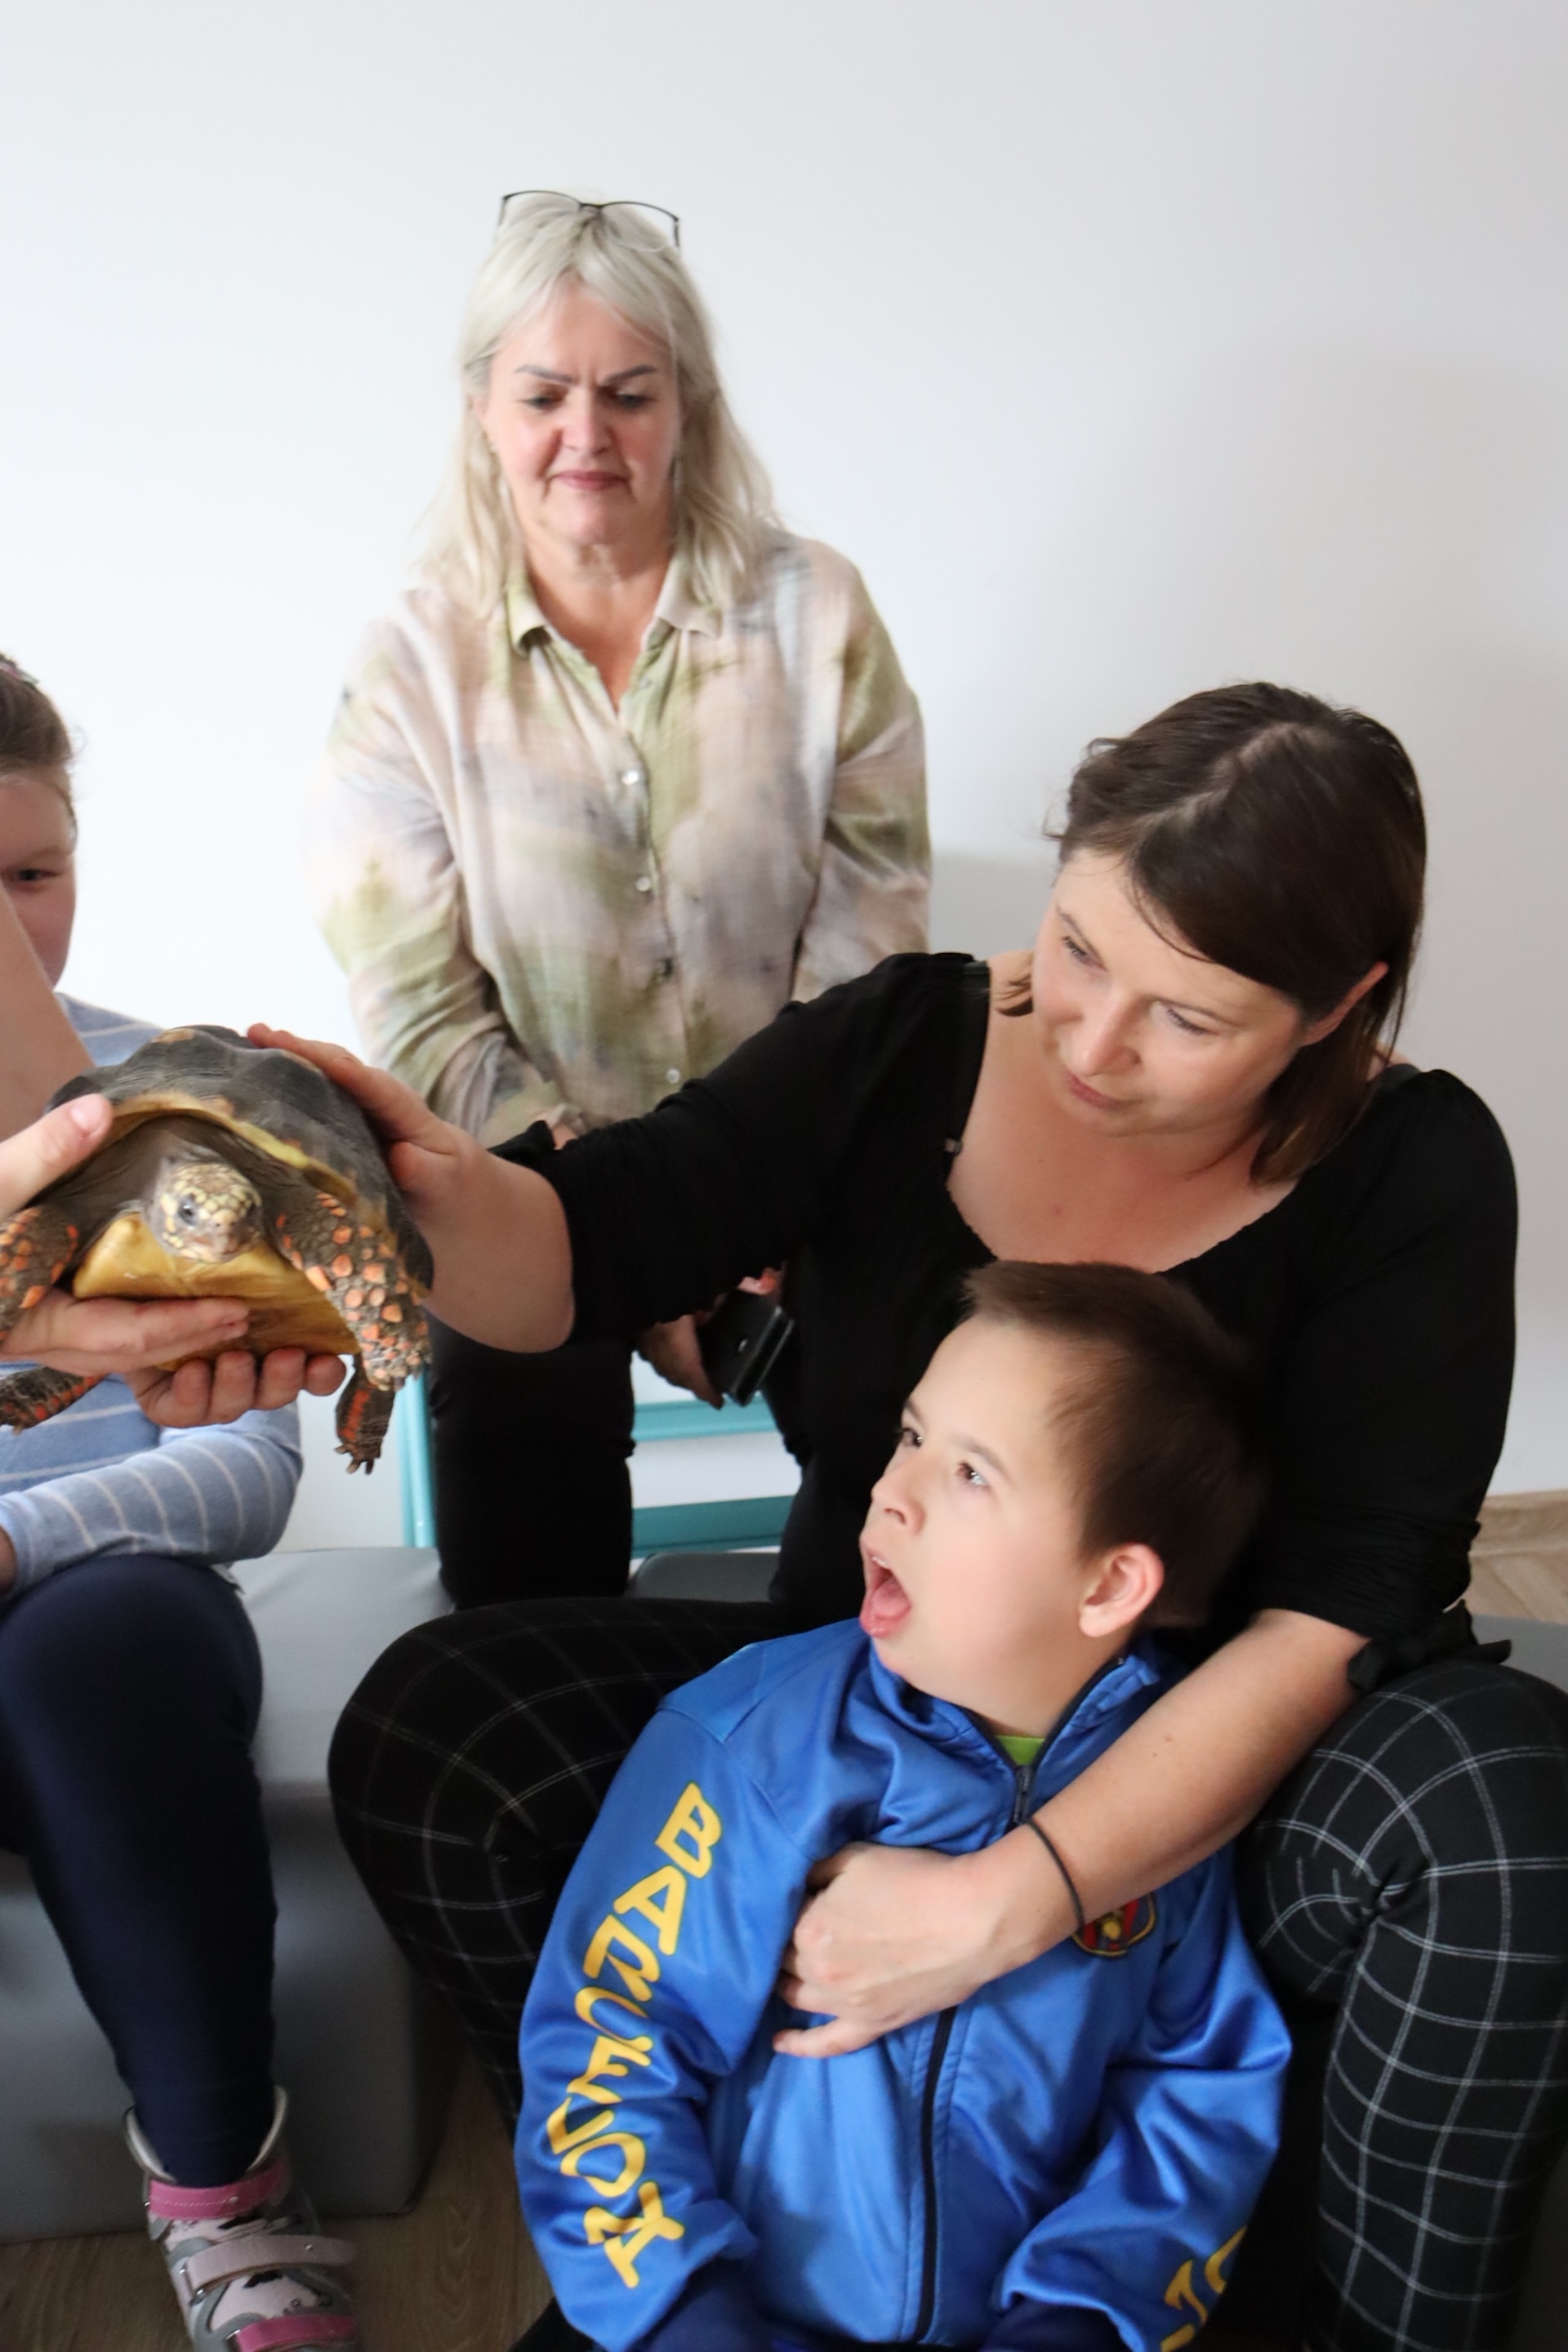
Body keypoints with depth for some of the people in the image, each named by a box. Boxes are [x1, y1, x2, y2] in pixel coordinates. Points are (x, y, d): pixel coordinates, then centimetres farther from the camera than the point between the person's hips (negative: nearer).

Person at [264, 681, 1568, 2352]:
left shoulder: (1410, 1177, -13)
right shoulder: (908, 1046, -7)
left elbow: (1340, 1609, -20)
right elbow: (582, 1250, -14)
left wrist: (1004, 1904, -30)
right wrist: (443, 1198, -40)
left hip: (1217, 1778, -2)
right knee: (429, 1734, -18)